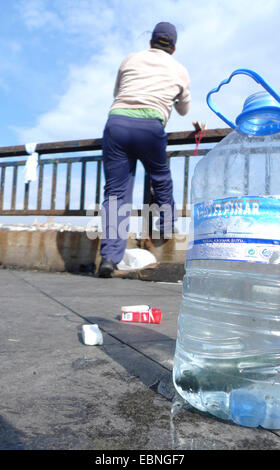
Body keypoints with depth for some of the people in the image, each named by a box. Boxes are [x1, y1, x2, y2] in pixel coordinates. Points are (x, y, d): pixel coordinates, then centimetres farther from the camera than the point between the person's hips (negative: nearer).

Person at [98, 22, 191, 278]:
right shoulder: (180, 70, 22)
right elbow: (184, 110, 36)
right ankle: (166, 226, 38)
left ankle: (110, 255, -8)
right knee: (162, 179, 23)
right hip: (150, 126, -1)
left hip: (116, 121, 1)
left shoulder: (130, 60, 24)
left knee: (115, 191, 1)